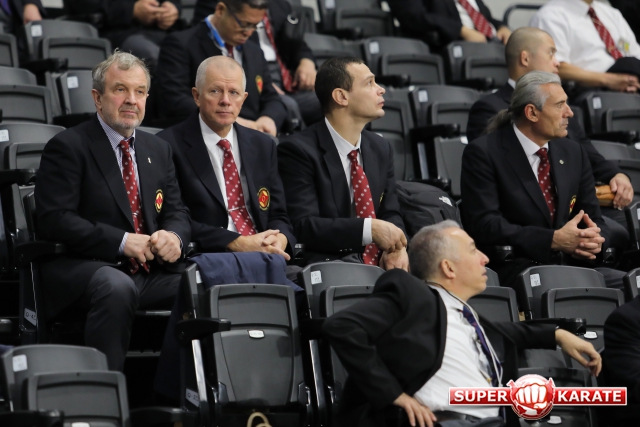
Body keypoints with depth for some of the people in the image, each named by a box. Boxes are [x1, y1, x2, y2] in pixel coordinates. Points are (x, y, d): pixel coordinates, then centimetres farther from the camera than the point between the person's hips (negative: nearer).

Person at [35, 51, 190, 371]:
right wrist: (120, 242, -19)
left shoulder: (157, 150, 21)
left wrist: (174, 237, -7)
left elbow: (177, 212, 19)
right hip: (80, 269, -6)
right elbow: (54, 221, -11)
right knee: (117, 287, -39)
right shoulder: (67, 147, -1)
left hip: (151, 272, 6)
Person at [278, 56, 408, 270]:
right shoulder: (298, 150, -7)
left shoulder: (381, 149, 15)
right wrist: (370, 229, -24)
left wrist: (396, 246, -7)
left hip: (377, 266, 8)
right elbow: (303, 226, -16)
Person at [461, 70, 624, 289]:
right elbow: (484, 225, -14)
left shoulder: (572, 152, 16)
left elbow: (595, 220, 16)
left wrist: (594, 239, -11)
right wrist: (554, 240, -20)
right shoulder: (483, 153, -4)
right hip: (512, 273, -6)